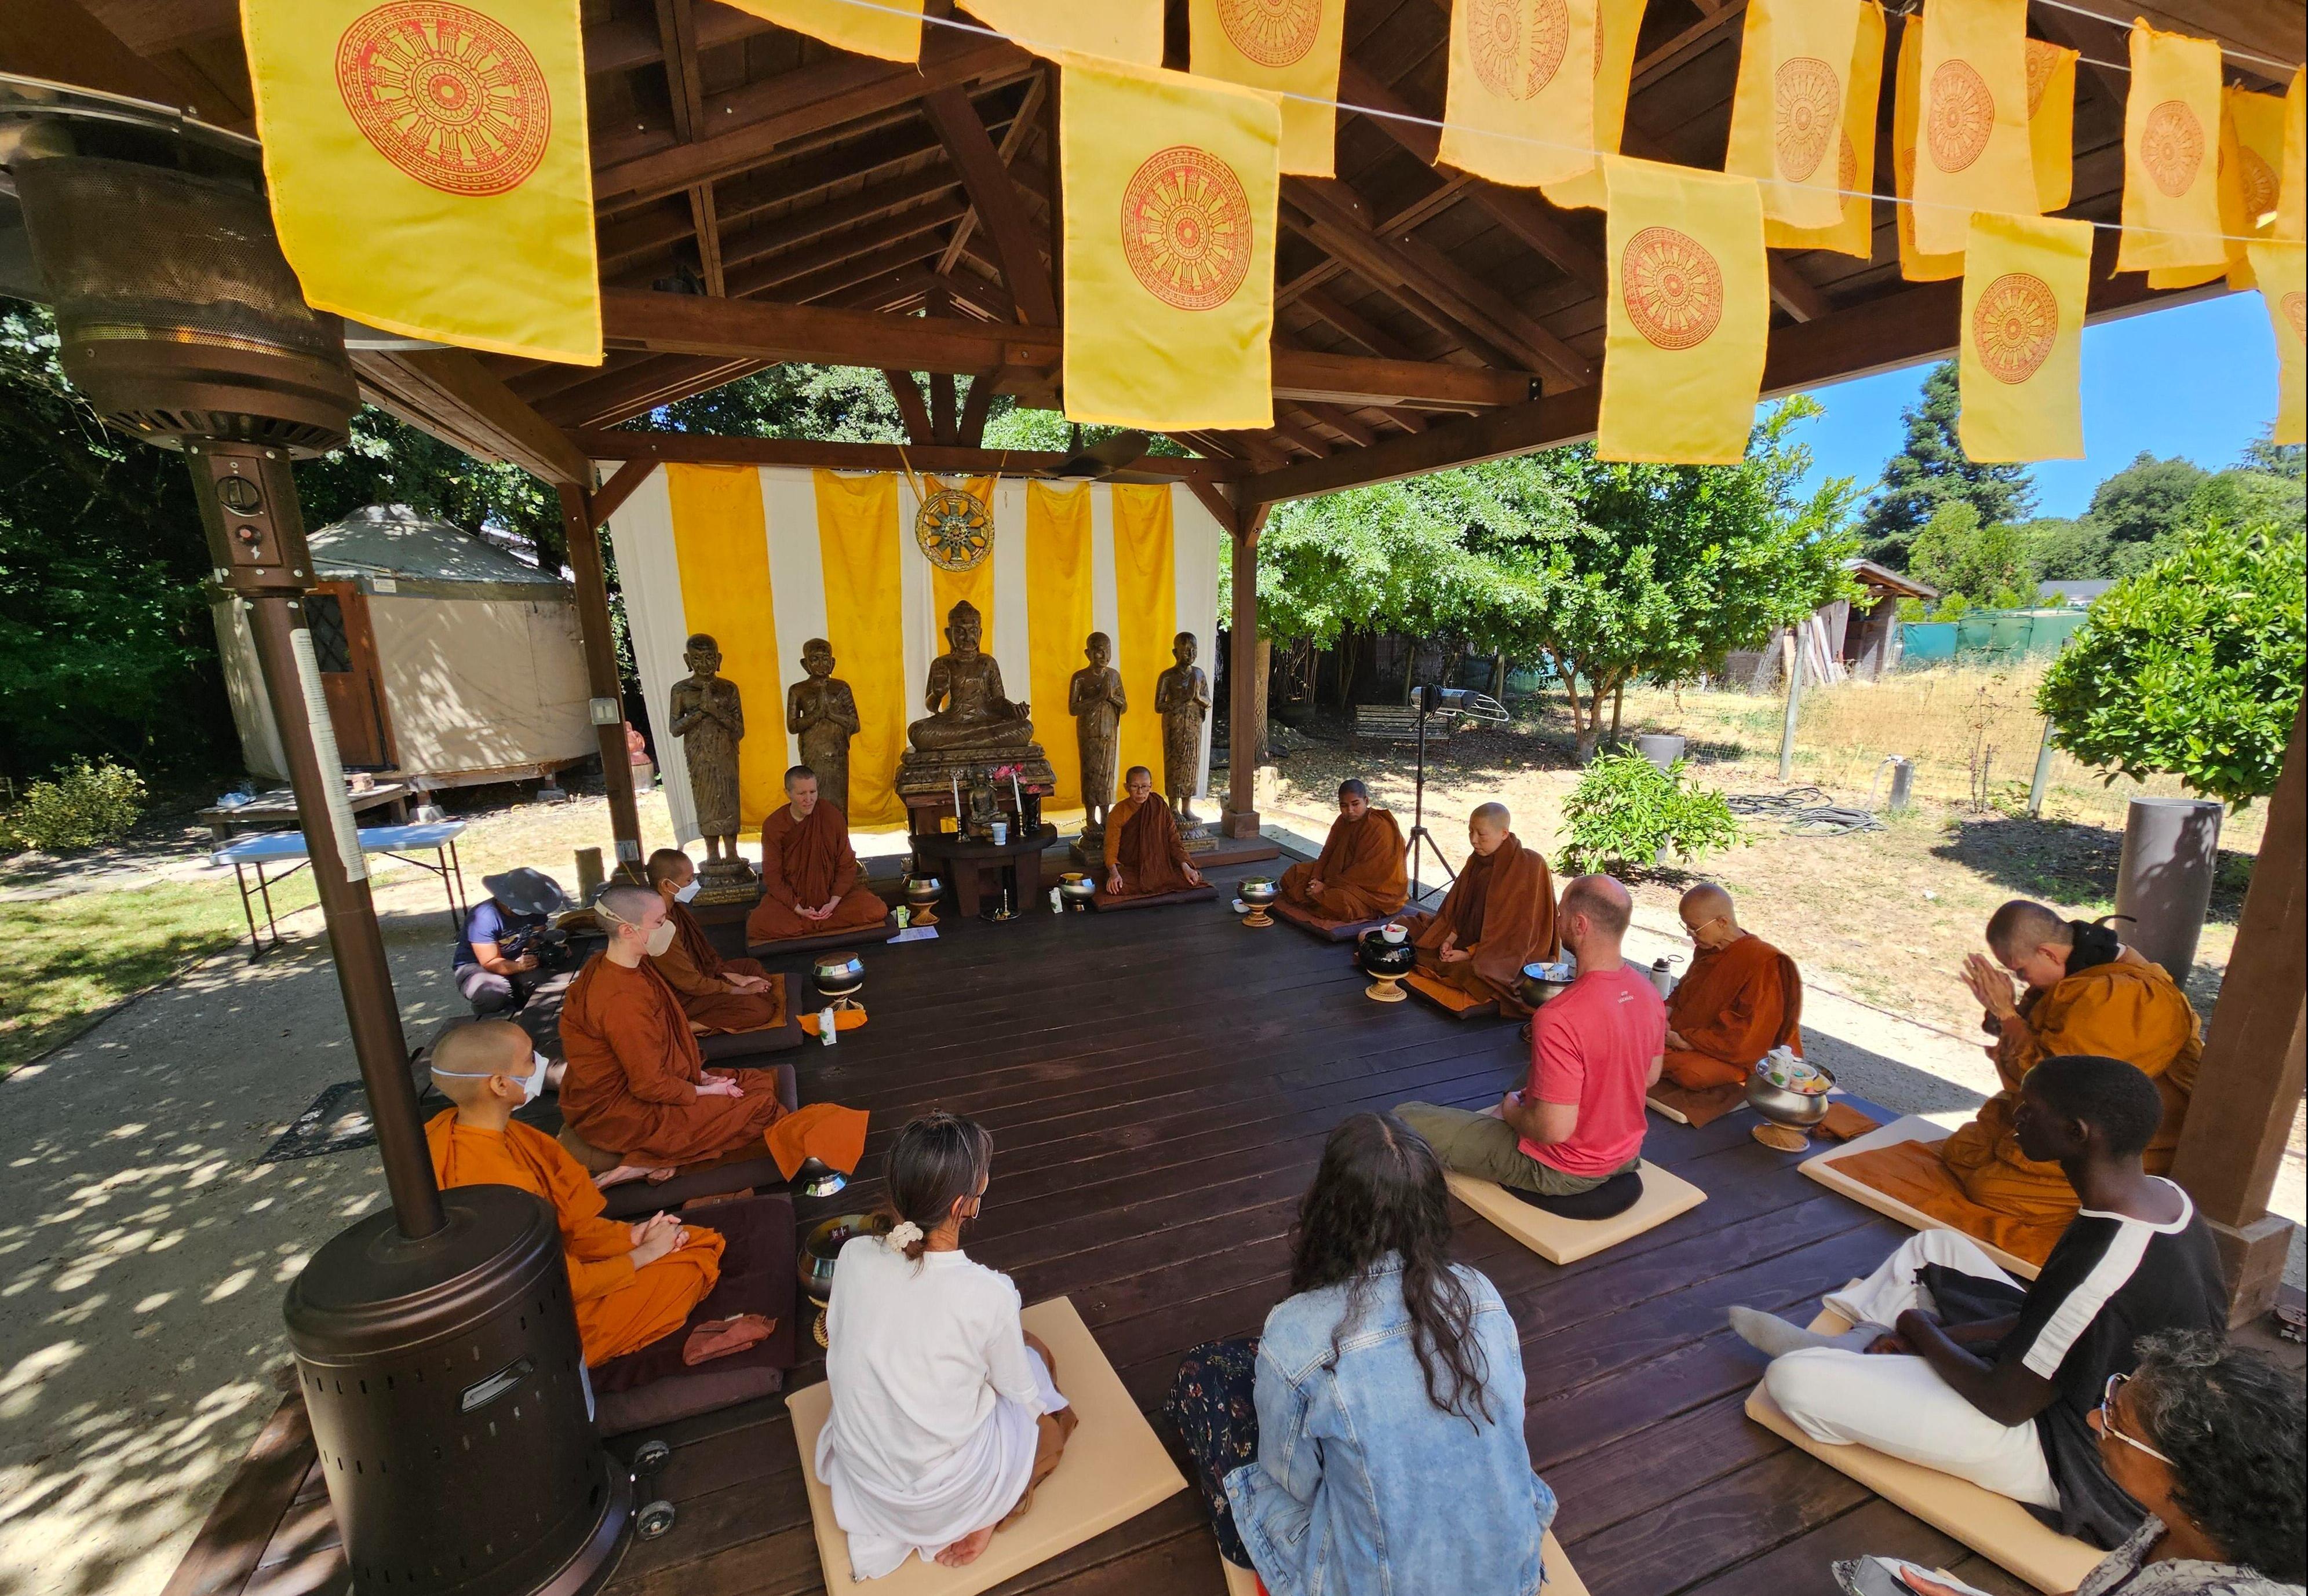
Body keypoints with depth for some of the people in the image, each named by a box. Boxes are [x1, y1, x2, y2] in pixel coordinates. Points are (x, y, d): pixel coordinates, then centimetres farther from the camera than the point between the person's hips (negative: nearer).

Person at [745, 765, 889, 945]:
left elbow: (847, 865, -5)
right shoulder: (772, 825, -9)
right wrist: (798, 909, -18)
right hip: (791, 896, -1)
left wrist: (833, 903, -16)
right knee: (757, 926, -30)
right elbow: (773, 876, -7)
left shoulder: (833, 816, -10)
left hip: (833, 890, 1)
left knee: (877, 911, -25)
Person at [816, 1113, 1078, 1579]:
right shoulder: (988, 1294, -30)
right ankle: (984, 1514, 10)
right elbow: (1023, 1398, -12)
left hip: (857, 1472, 5)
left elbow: (836, 1347, 1)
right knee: (1037, 1358, 18)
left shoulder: (853, 1256, -19)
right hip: (941, 1494, -4)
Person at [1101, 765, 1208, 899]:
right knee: (1119, 888, -34)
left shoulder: (1160, 808, -2)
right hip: (1127, 867, -2)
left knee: (1188, 879, -20)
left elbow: (1174, 839, 0)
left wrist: (1185, 867, -14)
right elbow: (1111, 847, -13)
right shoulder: (1117, 813, -9)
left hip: (1158, 865, 3)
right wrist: (1114, 873, -31)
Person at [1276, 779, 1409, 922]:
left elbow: (1366, 872, -24)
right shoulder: (1343, 822, 4)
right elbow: (1328, 853, 6)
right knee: (1292, 875, 4)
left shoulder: (1379, 828, -22)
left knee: (1337, 899, -38)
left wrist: (1327, 885, -23)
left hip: (1375, 889, -8)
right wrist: (1316, 879, -14)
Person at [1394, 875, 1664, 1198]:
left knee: (1404, 1120, -3)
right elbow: (1650, 1077, 8)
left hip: (1564, 1173, -8)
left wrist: (1512, 1112, -10)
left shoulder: (1560, 1020, -36)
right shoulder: (1648, 991, -8)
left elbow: (1554, 1130, -31)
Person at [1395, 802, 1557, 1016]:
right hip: (1467, 939, 7)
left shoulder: (1530, 866, -16)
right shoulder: (1477, 861, 5)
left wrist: (1471, 953, -19)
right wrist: (1450, 938, -10)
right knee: (1404, 926, -1)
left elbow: (1519, 926, -18)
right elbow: (1457, 906, 10)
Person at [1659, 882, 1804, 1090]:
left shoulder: (1764, 964, -21)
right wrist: (1668, 1008, -2)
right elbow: (1686, 988, 20)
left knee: (1688, 1072, -37)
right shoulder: (1707, 947, 3)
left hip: (1732, 1056, -8)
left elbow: (1747, 1034, -22)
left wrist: (1689, 1042, -22)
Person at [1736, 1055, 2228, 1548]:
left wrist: (1921, 1330, -5)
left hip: (2073, 1465, -9)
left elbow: (2005, 1404, -24)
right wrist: (1937, 1337, 2)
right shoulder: (2164, 1195, -8)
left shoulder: (2100, 1269, -36)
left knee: (1791, 1378, -18)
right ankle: (1850, 1348, 18)